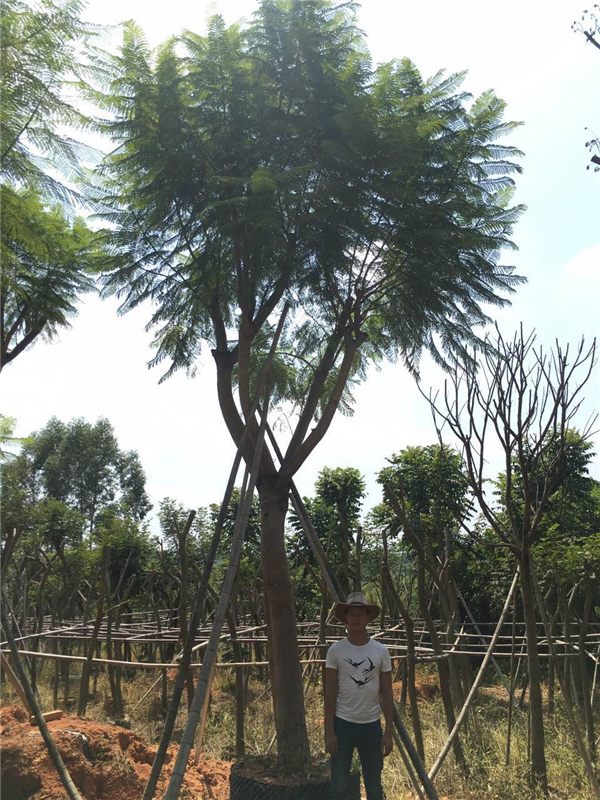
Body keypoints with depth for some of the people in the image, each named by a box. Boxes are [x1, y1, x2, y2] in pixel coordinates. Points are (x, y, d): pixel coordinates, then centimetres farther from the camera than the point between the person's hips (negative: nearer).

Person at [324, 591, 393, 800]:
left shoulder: (380, 651, -2)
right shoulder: (336, 650, -6)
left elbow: (387, 694, 3)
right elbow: (330, 694, -4)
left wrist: (388, 731, 0)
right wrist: (329, 731, -7)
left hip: (371, 725, 2)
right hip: (342, 724, -1)